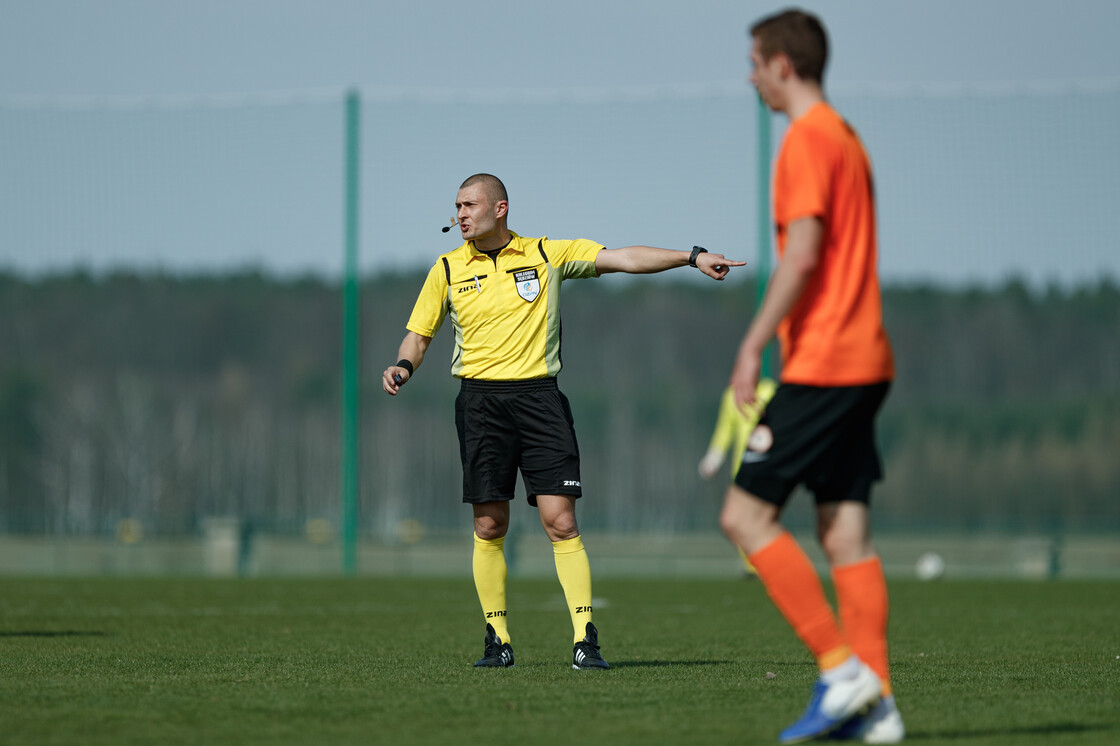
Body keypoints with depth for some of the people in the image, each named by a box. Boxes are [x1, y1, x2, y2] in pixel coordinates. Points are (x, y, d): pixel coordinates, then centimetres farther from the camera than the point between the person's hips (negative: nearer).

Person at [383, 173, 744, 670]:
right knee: (489, 526, 0)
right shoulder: (447, 270, 8)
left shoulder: (547, 255, 6)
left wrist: (692, 257, -5)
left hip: (539, 396, -1)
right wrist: (403, 367, -7)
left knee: (560, 521, -9)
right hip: (480, 400, 1)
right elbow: (419, 334, 15)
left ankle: (585, 639, -9)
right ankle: (497, 641, 12)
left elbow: (623, 259, 3)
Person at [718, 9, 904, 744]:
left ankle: (841, 668, -11)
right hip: (864, 362, 9)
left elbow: (803, 254, -19)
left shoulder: (808, 140, -10)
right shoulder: (847, 138, 19)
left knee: (746, 514, -6)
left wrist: (754, 345, -18)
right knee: (845, 530, 5)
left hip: (822, 364, -9)